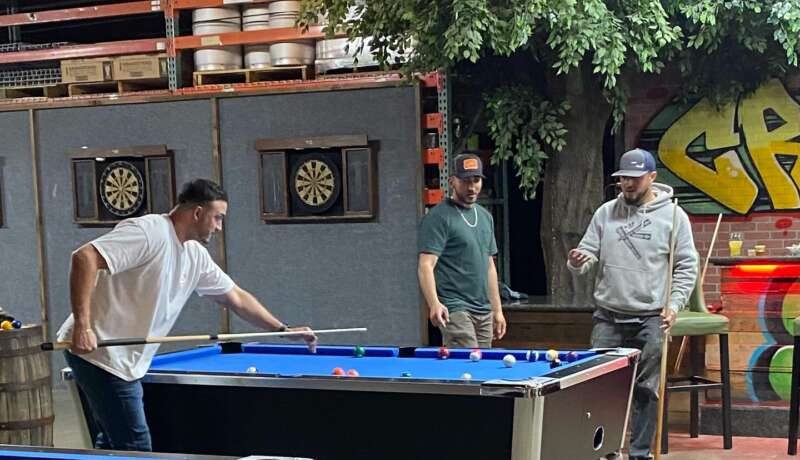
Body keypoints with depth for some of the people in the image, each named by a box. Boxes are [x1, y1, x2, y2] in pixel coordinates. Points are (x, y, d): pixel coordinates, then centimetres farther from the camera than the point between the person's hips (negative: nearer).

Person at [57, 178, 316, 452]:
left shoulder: (196, 256, 11)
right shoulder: (149, 232, -17)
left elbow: (237, 298, 22)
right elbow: (85, 257, -27)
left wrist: (284, 329, 21)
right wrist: (82, 325, -31)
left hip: (124, 363, 10)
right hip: (98, 354, -9)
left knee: (114, 444, 16)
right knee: (136, 448, -8)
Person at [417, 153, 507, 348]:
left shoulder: (485, 217, 17)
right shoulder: (439, 217, -7)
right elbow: (425, 266, -15)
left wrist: (497, 309, 18)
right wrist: (434, 303, -30)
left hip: (484, 311, 7)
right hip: (454, 310, -7)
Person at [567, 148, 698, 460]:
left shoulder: (673, 215, 0)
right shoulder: (605, 213, 7)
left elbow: (686, 267, 2)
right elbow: (589, 254, 8)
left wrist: (674, 304, -8)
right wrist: (578, 262, -15)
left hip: (651, 320, -2)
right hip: (608, 317, 2)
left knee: (646, 390, 2)